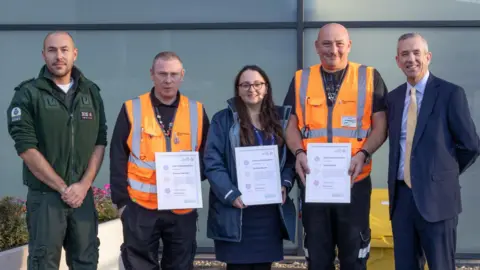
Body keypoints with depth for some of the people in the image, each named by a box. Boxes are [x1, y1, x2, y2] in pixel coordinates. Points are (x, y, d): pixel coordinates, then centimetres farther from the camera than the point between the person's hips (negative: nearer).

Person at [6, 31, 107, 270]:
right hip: (45, 195, -4)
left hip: (83, 194, 4)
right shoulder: (28, 94, -5)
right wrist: (62, 188, -13)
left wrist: (84, 184, -6)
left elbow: (100, 141, 6)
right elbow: (26, 147, -11)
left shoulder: (91, 92, 8)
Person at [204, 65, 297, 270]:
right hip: (235, 211, -3)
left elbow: (290, 158, 12)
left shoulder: (280, 118, 11)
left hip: (270, 210, 4)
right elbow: (212, 164, -8)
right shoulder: (223, 120, -3)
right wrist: (231, 195, -18)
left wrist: (285, 184, -6)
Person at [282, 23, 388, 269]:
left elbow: (380, 126, 0)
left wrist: (363, 154, -16)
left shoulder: (370, 77, 3)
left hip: (355, 181, -1)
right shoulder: (301, 79, 8)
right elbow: (291, 124, 8)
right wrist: (299, 152, -11)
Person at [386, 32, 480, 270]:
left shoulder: (450, 93, -5)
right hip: (401, 195, 5)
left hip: (436, 195, -5)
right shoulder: (393, 98, 11)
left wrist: (446, 174, 5)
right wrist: (398, 183, 6)